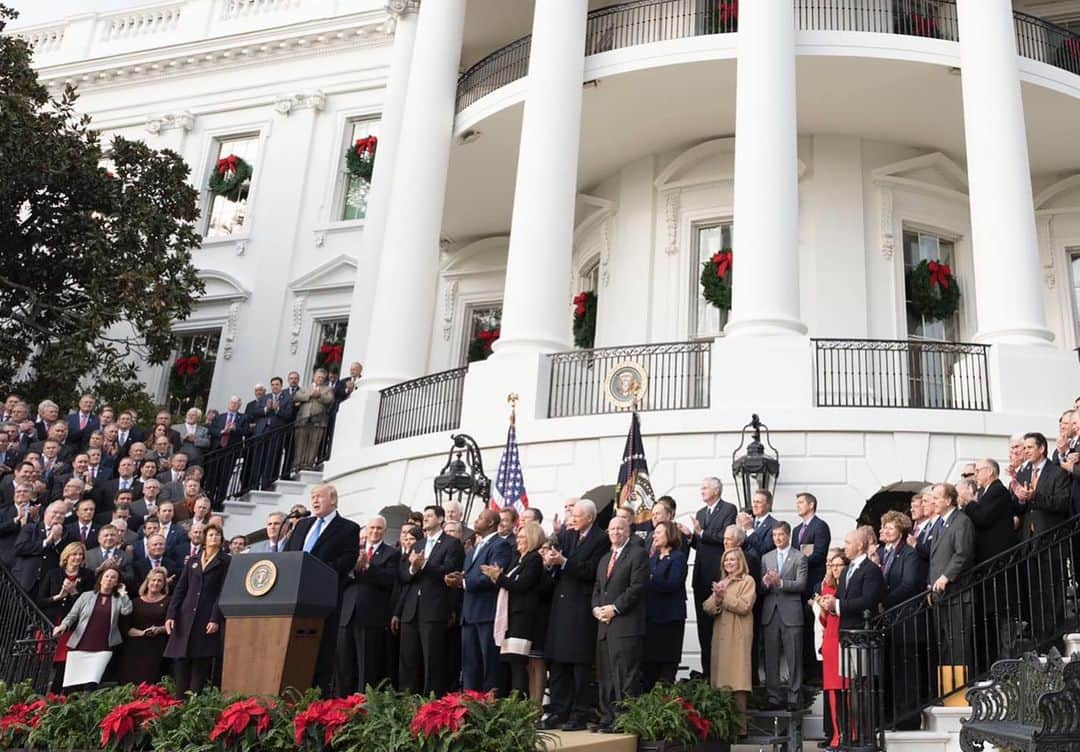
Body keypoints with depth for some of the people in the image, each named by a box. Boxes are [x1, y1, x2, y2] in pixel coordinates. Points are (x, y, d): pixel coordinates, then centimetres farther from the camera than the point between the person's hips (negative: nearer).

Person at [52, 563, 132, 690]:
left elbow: (127, 611, -8)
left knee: (91, 685, -17)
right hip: (79, 647, 1)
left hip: (103, 650, -1)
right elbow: (72, 615, 7)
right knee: (70, 686, -4)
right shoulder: (86, 596, 12)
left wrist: (122, 594, -1)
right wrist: (63, 626, -12)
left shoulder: (118, 600, 11)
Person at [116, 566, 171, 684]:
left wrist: (159, 629, -14)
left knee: (151, 682, -14)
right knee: (131, 683, -10)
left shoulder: (167, 602, 10)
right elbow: (126, 628, 8)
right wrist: (142, 632, -9)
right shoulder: (136, 602, 14)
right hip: (135, 649, 2)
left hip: (157, 649, -1)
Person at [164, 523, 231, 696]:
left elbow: (223, 592, -4)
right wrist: (171, 615, 2)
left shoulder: (225, 562, 4)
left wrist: (216, 619, -13)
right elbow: (180, 589, 13)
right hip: (185, 618, 4)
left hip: (207, 620, -4)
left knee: (200, 666, -4)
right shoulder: (192, 561, 17)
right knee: (181, 663, 0)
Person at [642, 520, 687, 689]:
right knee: (648, 663, 7)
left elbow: (672, 584, -16)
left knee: (667, 663, -2)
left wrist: (651, 579, -13)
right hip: (651, 616, 7)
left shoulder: (678, 558, -3)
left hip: (670, 618, -6)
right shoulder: (653, 558, 18)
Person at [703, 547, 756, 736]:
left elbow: (744, 607, -10)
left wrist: (724, 596, -9)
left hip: (738, 636, -6)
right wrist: (717, 598, -7)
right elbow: (707, 608, 12)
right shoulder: (721, 583, 22)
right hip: (720, 635, 6)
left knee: (737, 680, -9)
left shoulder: (747, 581, 3)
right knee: (721, 676, 4)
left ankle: (740, 726, -8)